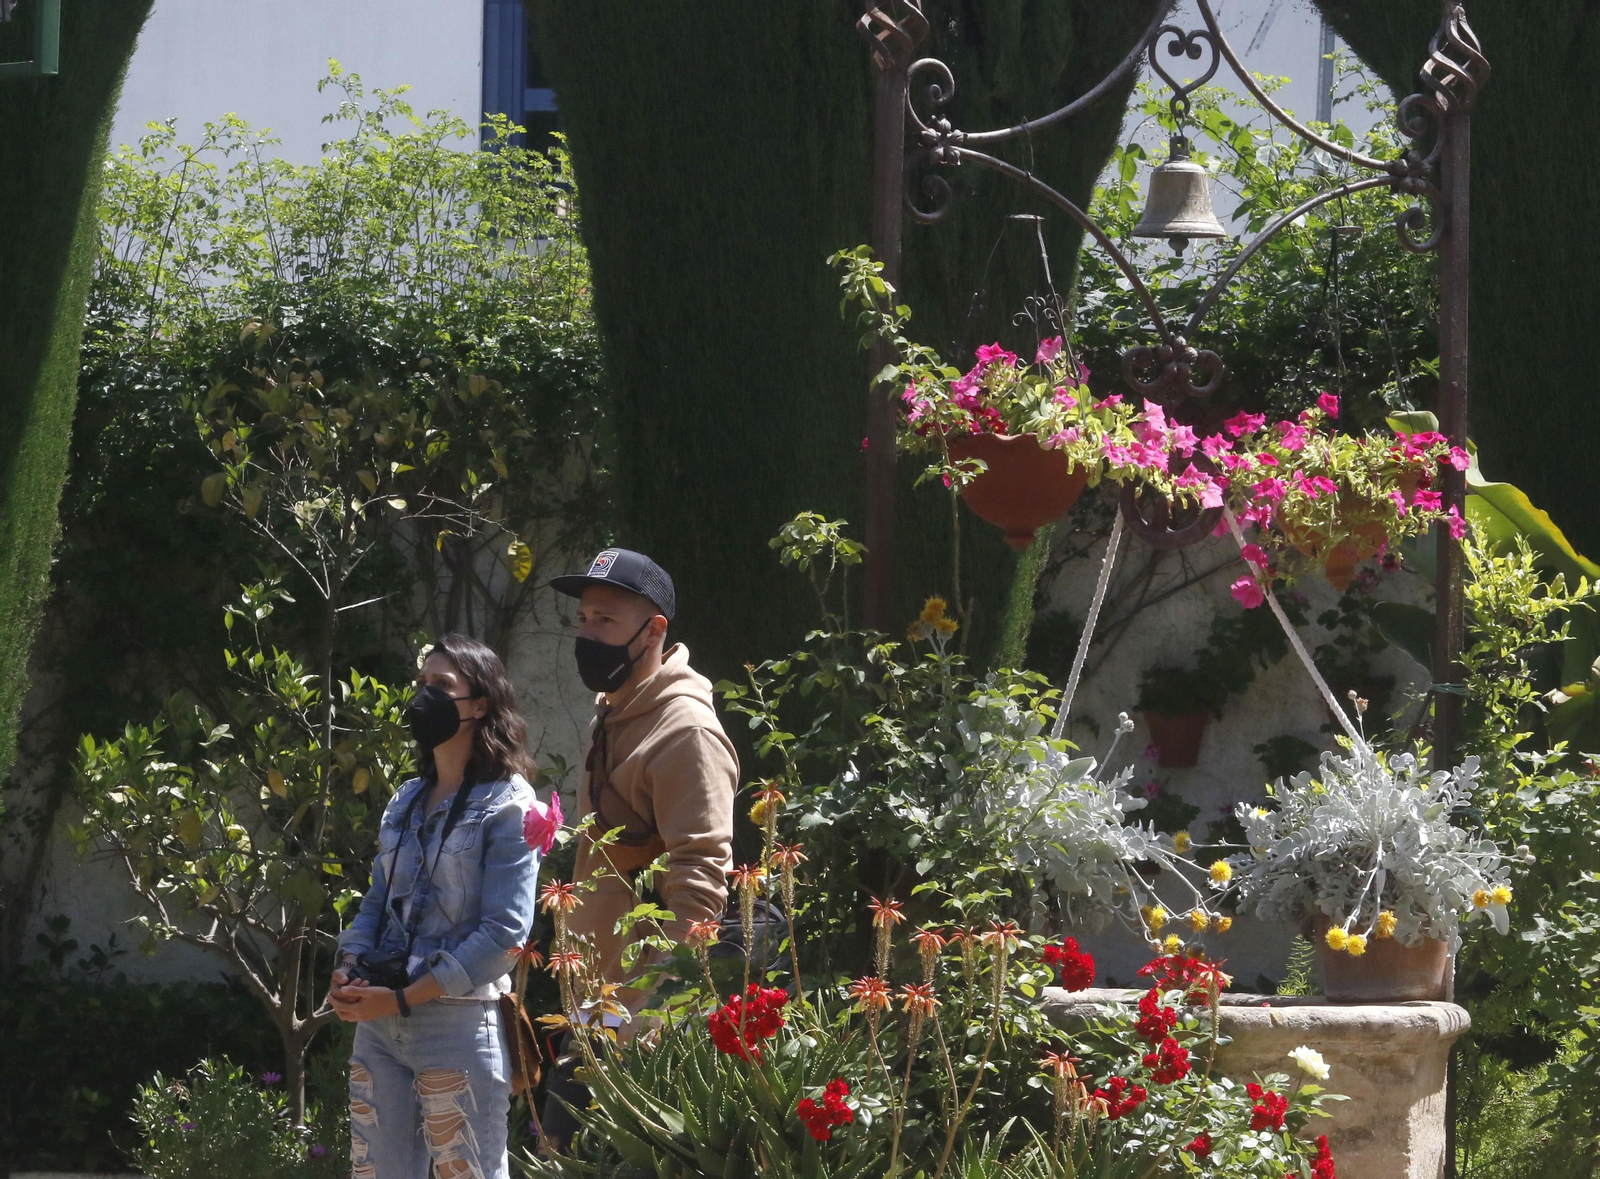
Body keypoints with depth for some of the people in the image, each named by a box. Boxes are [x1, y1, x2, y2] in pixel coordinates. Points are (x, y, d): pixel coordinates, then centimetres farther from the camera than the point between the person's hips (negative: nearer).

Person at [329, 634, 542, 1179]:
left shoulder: (506, 805, -6)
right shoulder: (406, 802, 15)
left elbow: (504, 931, -13)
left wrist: (403, 998, -17)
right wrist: (348, 970, -3)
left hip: (457, 1022, -7)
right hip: (376, 1022, 7)